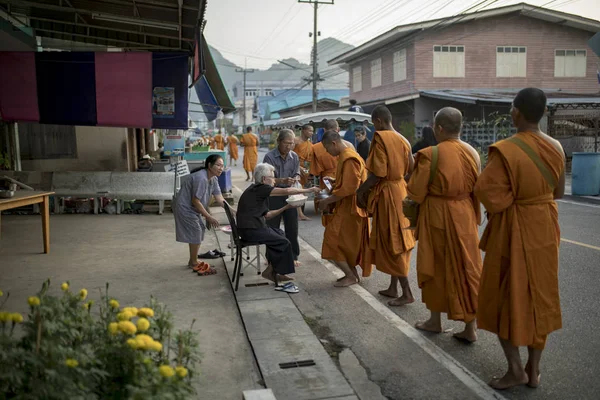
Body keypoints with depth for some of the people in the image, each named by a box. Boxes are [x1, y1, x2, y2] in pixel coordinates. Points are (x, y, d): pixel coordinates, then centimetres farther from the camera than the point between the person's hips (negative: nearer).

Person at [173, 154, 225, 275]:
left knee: (199, 232, 14)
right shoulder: (201, 178, -29)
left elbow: (219, 199, -1)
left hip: (193, 208, 10)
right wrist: (209, 217, -23)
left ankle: (193, 261, 29)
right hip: (185, 208, -10)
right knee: (196, 233, -6)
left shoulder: (213, 179, 0)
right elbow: (195, 201, -27)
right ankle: (194, 263, 9)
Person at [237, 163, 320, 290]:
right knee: (284, 243, -6)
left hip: (251, 227, 10)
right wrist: (308, 190, -11)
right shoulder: (259, 188, -13)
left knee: (279, 233, 19)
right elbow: (286, 191, -19)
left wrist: (285, 208, 12)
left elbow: (266, 215, 17)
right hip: (251, 230, -10)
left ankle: (273, 271, 17)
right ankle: (270, 272, 8)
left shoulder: (257, 190, 18)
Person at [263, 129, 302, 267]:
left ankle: (293, 256, 23)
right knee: (272, 228, 5)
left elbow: (297, 174, 7)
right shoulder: (269, 157, -13)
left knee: (292, 227, 10)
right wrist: (283, 181, -30)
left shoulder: (294, 156, 2)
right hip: (273, 195, -4)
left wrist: (295, 179, -17)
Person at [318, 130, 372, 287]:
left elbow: (348, 189, -25)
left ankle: (351, 276, 6)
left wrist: (327, 201, -18)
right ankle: (352, 273, 24)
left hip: (348, 210, -10)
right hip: (347, 208, 10)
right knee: (348, 245, 16)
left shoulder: (348, 159, -20)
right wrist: (335, 181, 9)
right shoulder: (348, 155, 12)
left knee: (333, 243, -3)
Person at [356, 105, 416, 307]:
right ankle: (393, 288, 23)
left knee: (391, 242, -2)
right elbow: (411, 170, 12)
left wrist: (361, 189, -8)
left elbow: (378, 173, -20)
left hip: (387, 194, -8)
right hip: (400, 190, 8)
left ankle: (407, 293, 1)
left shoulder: (380, 138, -15)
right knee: (397, 241, 13)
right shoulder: (403, 140, 9)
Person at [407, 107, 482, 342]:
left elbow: (416, 192, -12)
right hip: (465, 215, 4)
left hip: (436, 216, -4)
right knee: (467, 268, 9)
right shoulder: (472, 153, -1)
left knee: (436, 266, 12)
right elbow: (477, 190, 7)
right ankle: (470, 327, 13)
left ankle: (435, 320, 27)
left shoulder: (430, 154, -16)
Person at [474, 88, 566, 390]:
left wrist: (509, 202, -3)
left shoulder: (505, 150, -22)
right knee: (539, 296, 13)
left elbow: (487, 191, -21)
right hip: (544, 227, 6)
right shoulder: (556, 148, 0)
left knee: (506, 295, 9)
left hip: (513, 230, -6)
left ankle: (515, 368, 15)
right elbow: (558, 191, 9)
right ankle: (533, 369, 24)